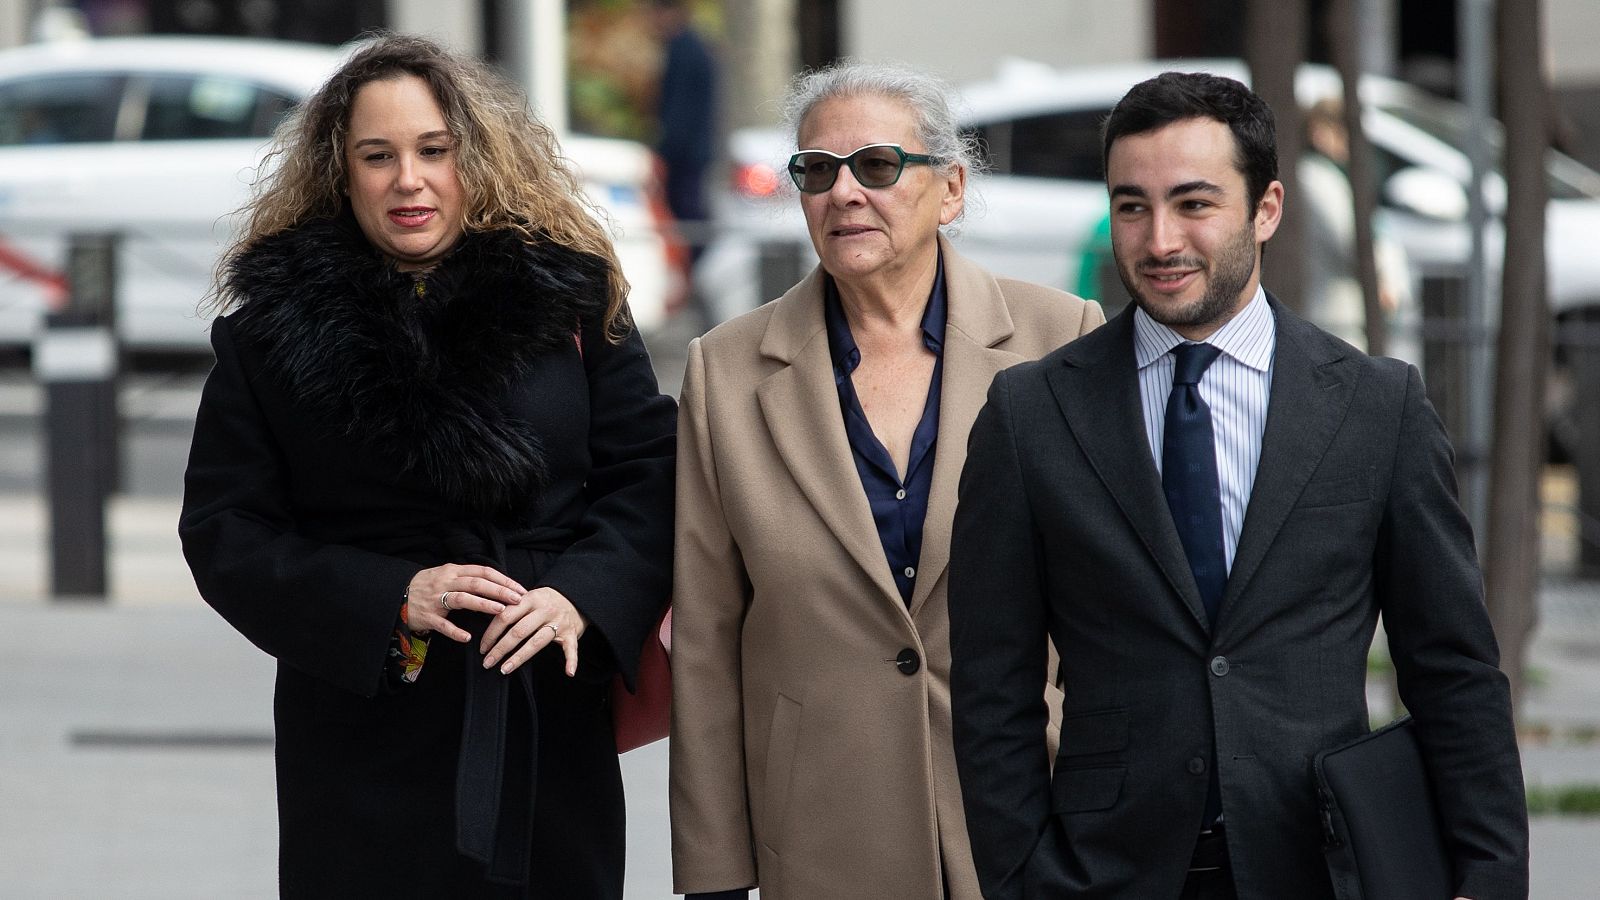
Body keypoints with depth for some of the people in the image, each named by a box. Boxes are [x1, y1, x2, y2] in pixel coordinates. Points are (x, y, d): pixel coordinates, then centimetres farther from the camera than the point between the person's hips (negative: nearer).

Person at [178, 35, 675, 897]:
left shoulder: (568, 296, 5)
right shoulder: (273, 324, 3)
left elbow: (644, 477, 5)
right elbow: (224, 533, 1)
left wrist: (582, 598, -13)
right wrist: (390, 599, -12)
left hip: (550, 722, 1)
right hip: (365, 738, -1)